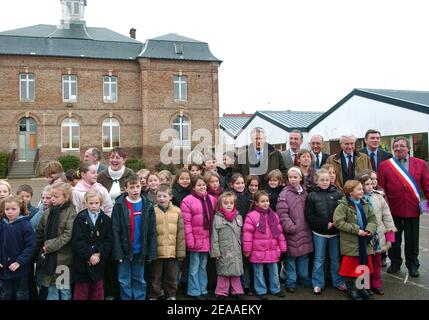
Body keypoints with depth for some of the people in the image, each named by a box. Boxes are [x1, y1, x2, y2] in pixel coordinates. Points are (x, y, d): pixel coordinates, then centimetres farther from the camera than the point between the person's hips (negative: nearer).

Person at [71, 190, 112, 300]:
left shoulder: (106, 220, 2)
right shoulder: (80, 219, -3)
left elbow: (109, 241, -1)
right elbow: (77, 241, -11)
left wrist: (99, 254, -13)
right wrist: (89, 255, -16)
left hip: (99, 263, 2)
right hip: (82, 263, -2)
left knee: (98, 293, 12)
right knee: (81, 292, 8)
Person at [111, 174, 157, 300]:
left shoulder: (148, 206, 0)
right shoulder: (119, 205, -6)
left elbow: (152, 232, 1)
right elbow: (115, 231, -7)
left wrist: (151, 253, -3)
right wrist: (118, 252, -12)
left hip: (140, 251, 2)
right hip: (125, 251, -2)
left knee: (139, 281, 14)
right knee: (125, 282, 8)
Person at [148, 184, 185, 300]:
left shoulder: (177, 211, 0)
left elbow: (181, 232, 2)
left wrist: (181, 251, 0)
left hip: (172, 251, 2)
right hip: (156, 250, -2)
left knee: (171, 276, 16)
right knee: (155, 276, 12)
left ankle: (171, 295, 33)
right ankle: (153, 296, 28)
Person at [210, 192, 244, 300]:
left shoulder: (239, 217, 7)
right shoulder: (217, 218, -7)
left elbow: (241, 235, 12)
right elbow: (214, 237, -7)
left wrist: (242, 247, 10)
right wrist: (216, 252, -9)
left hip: (236, 251, 4)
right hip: (223, 251, -3)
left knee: (236, 271, 11)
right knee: (223, 272, 5)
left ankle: (237, 291, 25)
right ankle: (222, 293, 19)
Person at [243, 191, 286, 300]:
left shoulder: (274, 216, 4)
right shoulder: (251, 216, -13)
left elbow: (279, 232, 10)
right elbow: (247, 234, -13)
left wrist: (282, 247, 10)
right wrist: (247, 250, -11)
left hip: (272, 251, 5)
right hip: (258, 251, -4)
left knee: (274, 271, 17)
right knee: (259, 272, 10)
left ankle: (276, 289, 35)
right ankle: (261, 291, 26)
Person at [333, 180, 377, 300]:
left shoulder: (364, 204, 6)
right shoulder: (343, 206, -15)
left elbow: (372, 219, 8)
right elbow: (338, 222, -22)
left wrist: (369, 229, -13)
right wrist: (356, 230, -21)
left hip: (364, 242, 6)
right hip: (351, 243, -6)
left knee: (364, 266, 16)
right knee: (351, 267, 7)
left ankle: (362, 288, 34)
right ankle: (352, 290, 24)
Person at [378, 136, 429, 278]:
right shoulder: (384, 165, -1)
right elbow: (380, 189, -1)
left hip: (413, 210, 1)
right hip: (393, 209, 0)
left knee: (412, 240, 10)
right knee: (394, 239, 12)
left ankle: (412, 265, 28)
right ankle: (395, 263, 30)